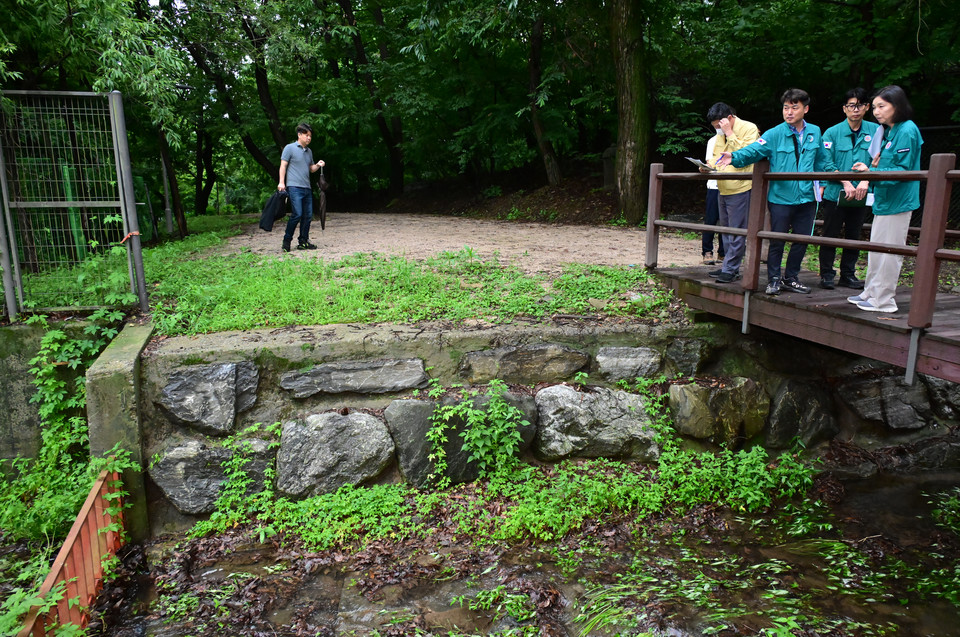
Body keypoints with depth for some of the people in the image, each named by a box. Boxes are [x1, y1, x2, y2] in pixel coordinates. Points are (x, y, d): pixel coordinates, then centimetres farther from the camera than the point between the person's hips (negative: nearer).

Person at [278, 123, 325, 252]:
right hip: (294, 187, -7)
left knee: (308, 215, 5)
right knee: (297, 214, -15)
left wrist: (318, 165, 5)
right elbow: (283, 166, -3)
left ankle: (303, 241, 14)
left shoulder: (309, 151, 19)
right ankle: (286, 241, -3)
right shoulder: (290, 148, 0)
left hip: (307, 188, 7)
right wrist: (281, 182, -13)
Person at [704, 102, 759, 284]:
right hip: (723, 189, 8)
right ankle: (729, 268, 20)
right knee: (727, 231, 12)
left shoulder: (749, 129, -8)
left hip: (740, 189, -8)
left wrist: (729, 133, -17)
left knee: (736, 233, -7)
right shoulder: (720, 134, 15)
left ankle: (730, 270, -5)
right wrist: (709, 166, 2)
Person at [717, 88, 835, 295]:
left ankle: (791, 278, 25)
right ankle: (774, 280, 15)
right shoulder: (775, 134, -6)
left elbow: (823, 161, 19)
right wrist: (734, 157, -38)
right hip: (781, 198, -4)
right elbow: (753, 150, -19)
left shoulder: (814, 132, 8)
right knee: (777, 241, 1)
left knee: (802, 240, 11)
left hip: (806, 198, 4)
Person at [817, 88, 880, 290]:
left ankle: (848, 275, 20)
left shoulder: (875, 131, 3)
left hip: (861, 195, 2)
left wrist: (866, 181, -15)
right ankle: (826, 275, 11)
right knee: (830, 235, 2)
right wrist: (846, 183, -16)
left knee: (854, 236, 10)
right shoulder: (832, 132, -2)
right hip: (836, 193, -2)